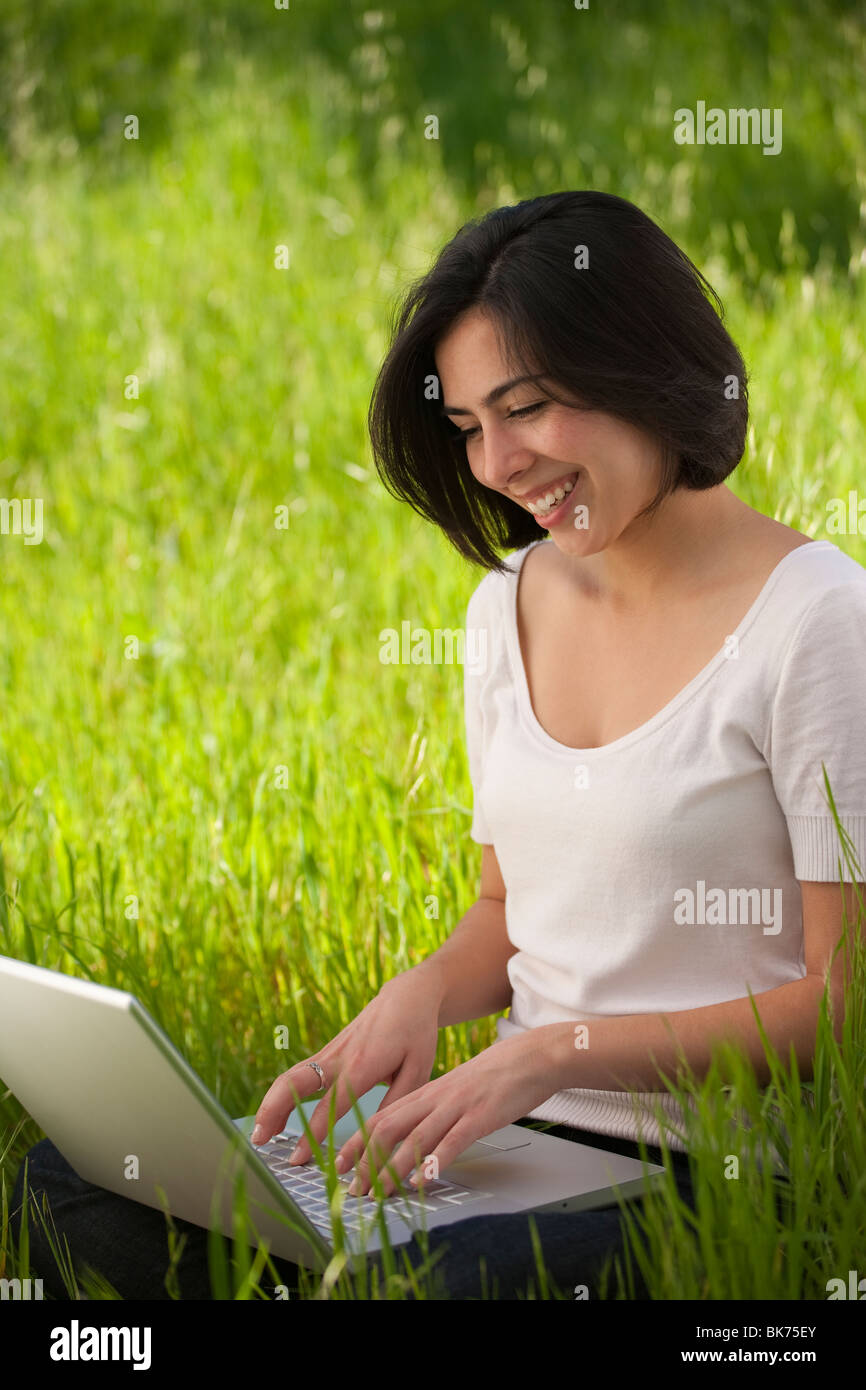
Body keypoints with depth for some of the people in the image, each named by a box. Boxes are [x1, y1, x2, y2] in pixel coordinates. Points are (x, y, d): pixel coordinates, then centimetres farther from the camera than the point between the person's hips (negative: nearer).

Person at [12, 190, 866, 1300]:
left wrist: (558, 1050, -19)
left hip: (704, 1171, -6)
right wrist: (426, 992, -3)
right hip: (515, 1135, 6)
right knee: (79, 1186, -12)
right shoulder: (508, 603, 12)